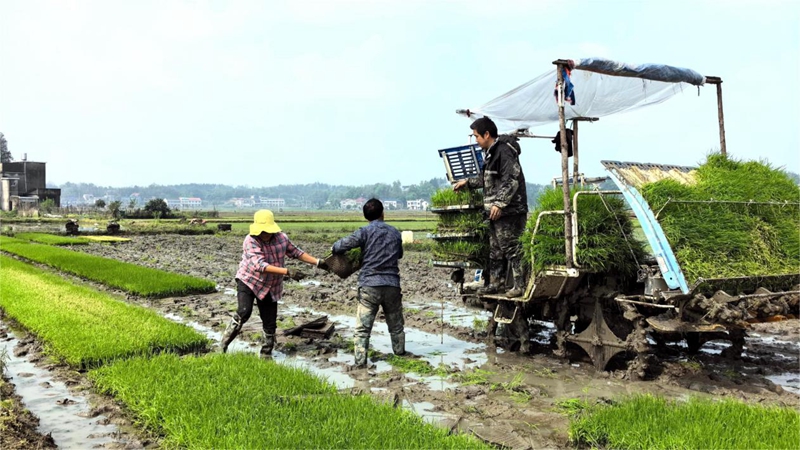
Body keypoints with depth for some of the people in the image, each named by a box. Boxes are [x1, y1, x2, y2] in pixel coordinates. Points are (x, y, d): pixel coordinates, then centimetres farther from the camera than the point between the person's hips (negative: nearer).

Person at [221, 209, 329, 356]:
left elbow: (296, 252, 8)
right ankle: (224, 343, -2)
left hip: (270, 287, 4)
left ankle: (266, 354, 22)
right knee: (244, 312, -24)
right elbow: (260, 266, -33)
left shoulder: (281, 238, -7)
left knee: (270, 323, 4)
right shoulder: (250, 242, -22)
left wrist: (318, 262, 1)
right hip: (248, 282, -4)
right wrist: (288, 272, -41)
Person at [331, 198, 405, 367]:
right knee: (396, 325, 20)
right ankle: (400, 353, 31)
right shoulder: (395, 233, 9)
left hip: (369, 285, -3)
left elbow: (338, 247, -9)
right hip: (392, 285, 3)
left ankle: (360, 362, -5)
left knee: (363, 328, 0)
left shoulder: (364, 232, -4)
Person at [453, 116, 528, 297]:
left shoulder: (504, 151, -15)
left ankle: (520, 285, 1)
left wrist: (500, 203, -25)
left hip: (509, 211, -11)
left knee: (511, 248, -6)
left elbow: (512, 179, -23)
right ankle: (494, 283, 22)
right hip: (497, 211, 11)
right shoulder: (492, 152, 17)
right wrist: (467, 183, 31)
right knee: (495, 249, 14)